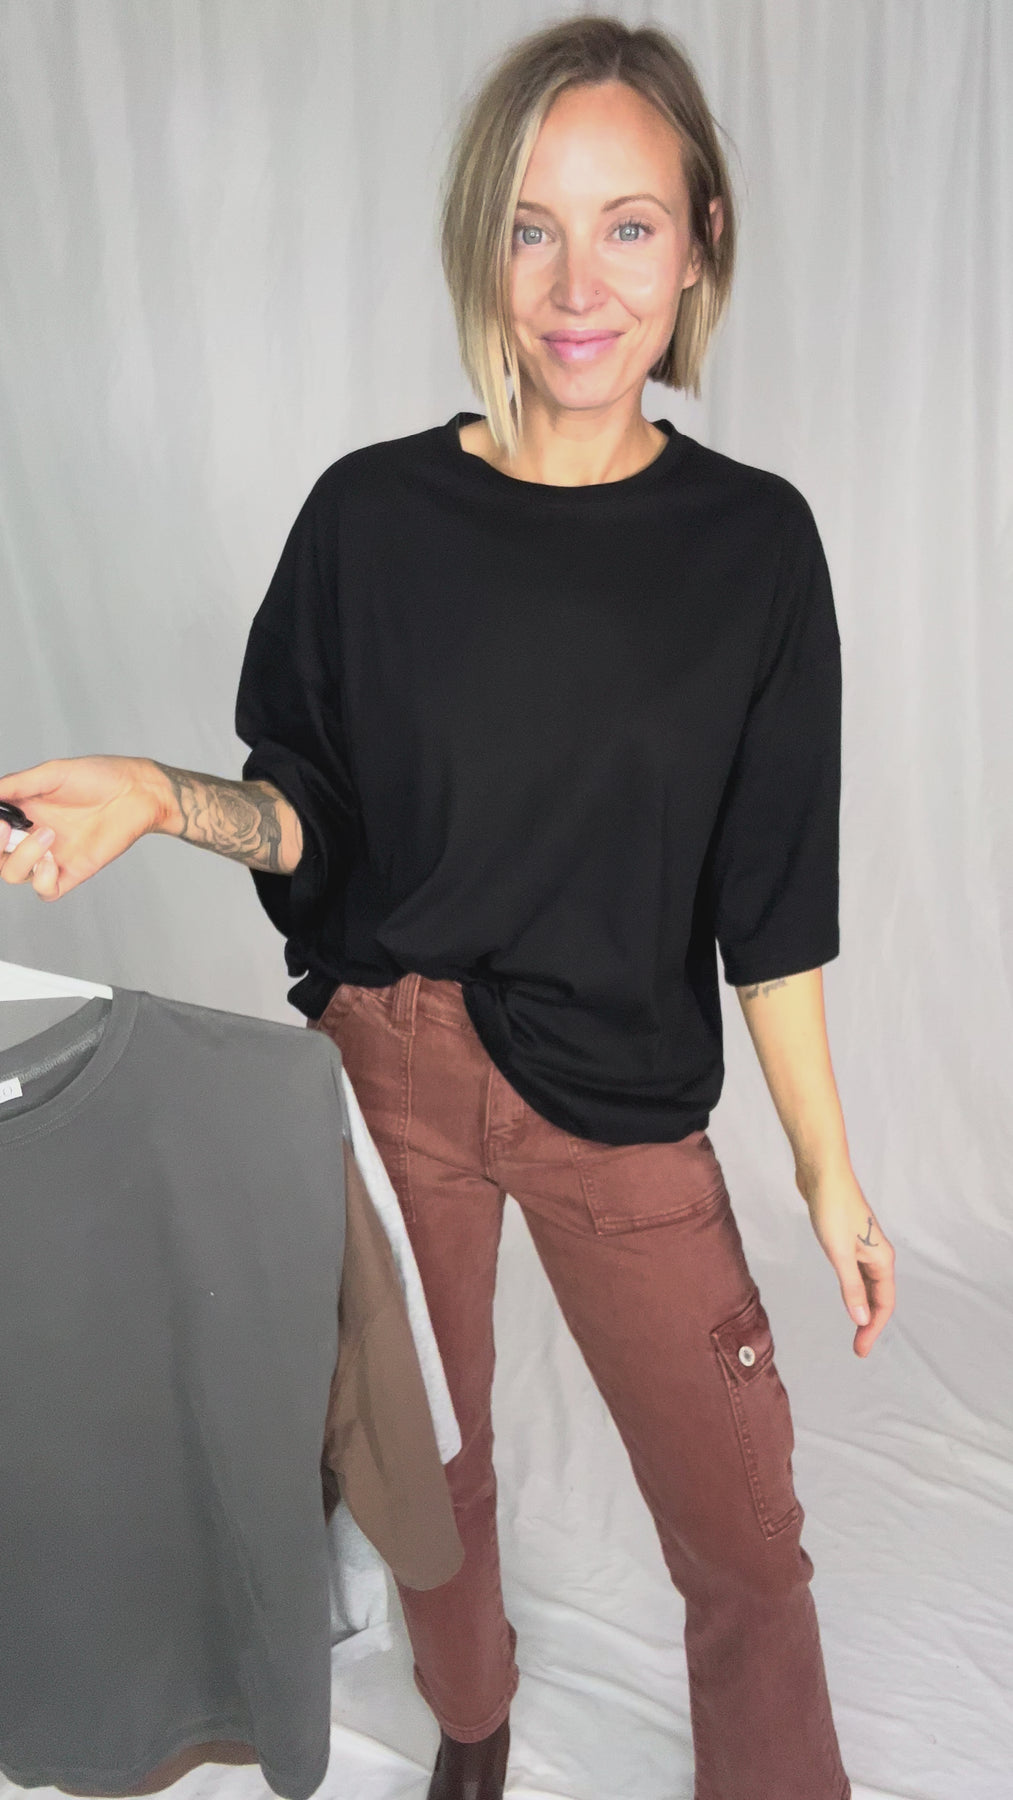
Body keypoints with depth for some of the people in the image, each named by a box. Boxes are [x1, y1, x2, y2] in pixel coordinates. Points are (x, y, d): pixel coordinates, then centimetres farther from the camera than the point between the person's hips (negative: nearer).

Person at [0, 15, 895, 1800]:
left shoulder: (752, 538, -5)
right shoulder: (372, 515, -6)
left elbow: (774, 900, -2)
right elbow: (311, 821, 0)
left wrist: (830, 1173, 0)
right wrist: (168, 800, -21)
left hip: (624, 1093, 0)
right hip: (386, 1065, 1)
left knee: (745, 1536, 5)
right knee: (426, 1467, 21)